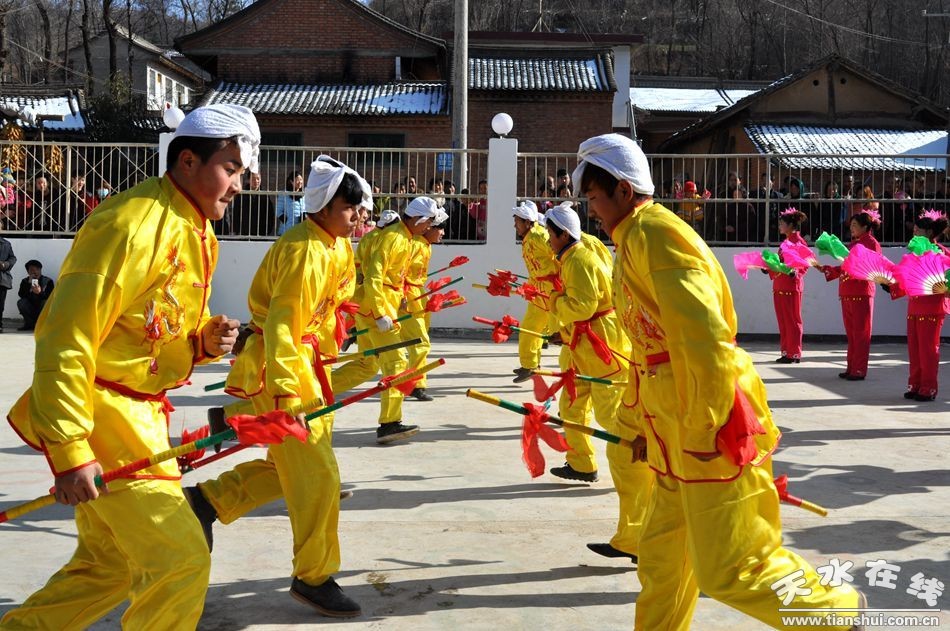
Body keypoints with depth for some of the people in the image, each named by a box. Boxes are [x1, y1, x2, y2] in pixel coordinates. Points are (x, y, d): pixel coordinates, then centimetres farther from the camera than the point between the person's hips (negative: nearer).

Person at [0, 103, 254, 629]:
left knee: (110, 564, 19)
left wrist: (204, 341, -4)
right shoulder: (133, 222, -19)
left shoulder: (198, 233, 11)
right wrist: (70, 450, -24)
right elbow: (67, 339, -22)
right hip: (100, 412, -10)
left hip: (137, 413, 10)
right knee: (180, 558, -8)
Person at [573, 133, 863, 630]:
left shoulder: (654, 231, -14)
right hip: (677, 439, 10)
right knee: (661, 560, 14)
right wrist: (649, 426, 24)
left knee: (731, 569, -4)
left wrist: (702, 427, -20)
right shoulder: (633, 241, 18)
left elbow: (702, 333, -23)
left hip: (711, 435, -10)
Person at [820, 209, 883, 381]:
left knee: (860, 333, -3)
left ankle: (859, 370, 1)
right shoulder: (853, 243, 18)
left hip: (862, 293, -8)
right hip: (846, 293, 8)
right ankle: (851, 368, 16)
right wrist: (827, 269, 12)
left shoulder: (871, 243, -7)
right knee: (851, 333, 11)